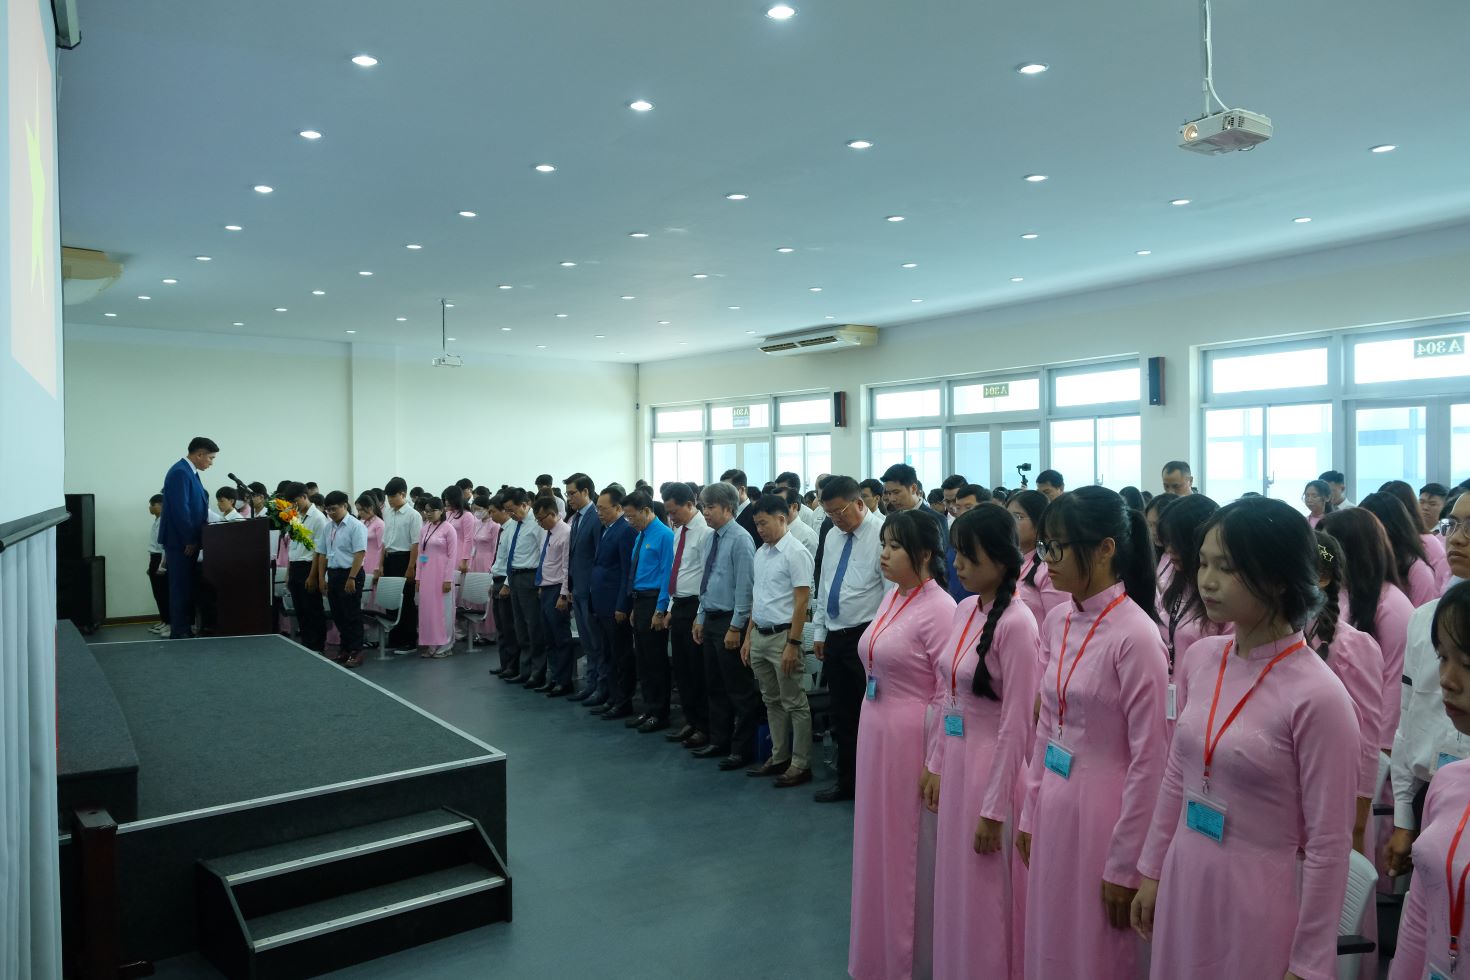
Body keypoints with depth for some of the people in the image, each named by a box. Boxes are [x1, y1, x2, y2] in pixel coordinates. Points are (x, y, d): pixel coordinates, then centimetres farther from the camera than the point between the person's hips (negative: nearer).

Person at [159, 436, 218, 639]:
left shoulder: (190, 472, 14)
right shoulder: (180, 472, -17)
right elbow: (180, 509, -22)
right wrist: (190, 540, -18)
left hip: (188, 540, 10)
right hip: (181, 542, -10)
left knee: (187, 587, 14)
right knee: (180, 588, -4)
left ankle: (185, 629, 21)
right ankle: (178, 634, 1)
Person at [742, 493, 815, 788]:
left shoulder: (796, 552, -12)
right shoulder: (760, 553, 11)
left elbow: (801, 602, -16)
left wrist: (792, 643, -19)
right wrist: (748, 637, 15)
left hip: (782, 636, -8)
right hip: (759, 636, 8)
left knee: (794, 703, 1)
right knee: (772, 701, 16)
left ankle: (800, 764, 10)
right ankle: (779, 758, 26)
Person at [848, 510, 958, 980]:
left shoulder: (939, 609, -18)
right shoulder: (892, 598, 7)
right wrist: (872, 730, 15)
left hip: (912, 738, -8)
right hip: (875, 731, 8)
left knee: (906, 848, 8)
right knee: (878, 844, 19)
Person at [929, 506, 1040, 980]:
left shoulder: (1016, 623, -19)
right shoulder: (964, 610, 5)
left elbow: (1016, 725, -18)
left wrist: (994, 810, -15)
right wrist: (936, 763, 13)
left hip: (993, 763, -8)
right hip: (955, 757, 8)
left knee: (985, 893, 8)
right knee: (954, 885, 19)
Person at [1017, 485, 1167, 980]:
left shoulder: (1135, 635, -19)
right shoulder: (1057, 622, 3)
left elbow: (1149, 760, -16)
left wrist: (1125, 864, -12)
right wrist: (1030, 812, 13)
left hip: (1102, 808, -7)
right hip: (1053, 803, 7)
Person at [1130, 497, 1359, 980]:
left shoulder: (1316, 696, -19)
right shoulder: (1200, 659, -2)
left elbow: (1327, 845, -14)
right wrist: (1152, 872, 13)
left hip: (1258, 897, -5)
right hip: (1183, 881, 6)